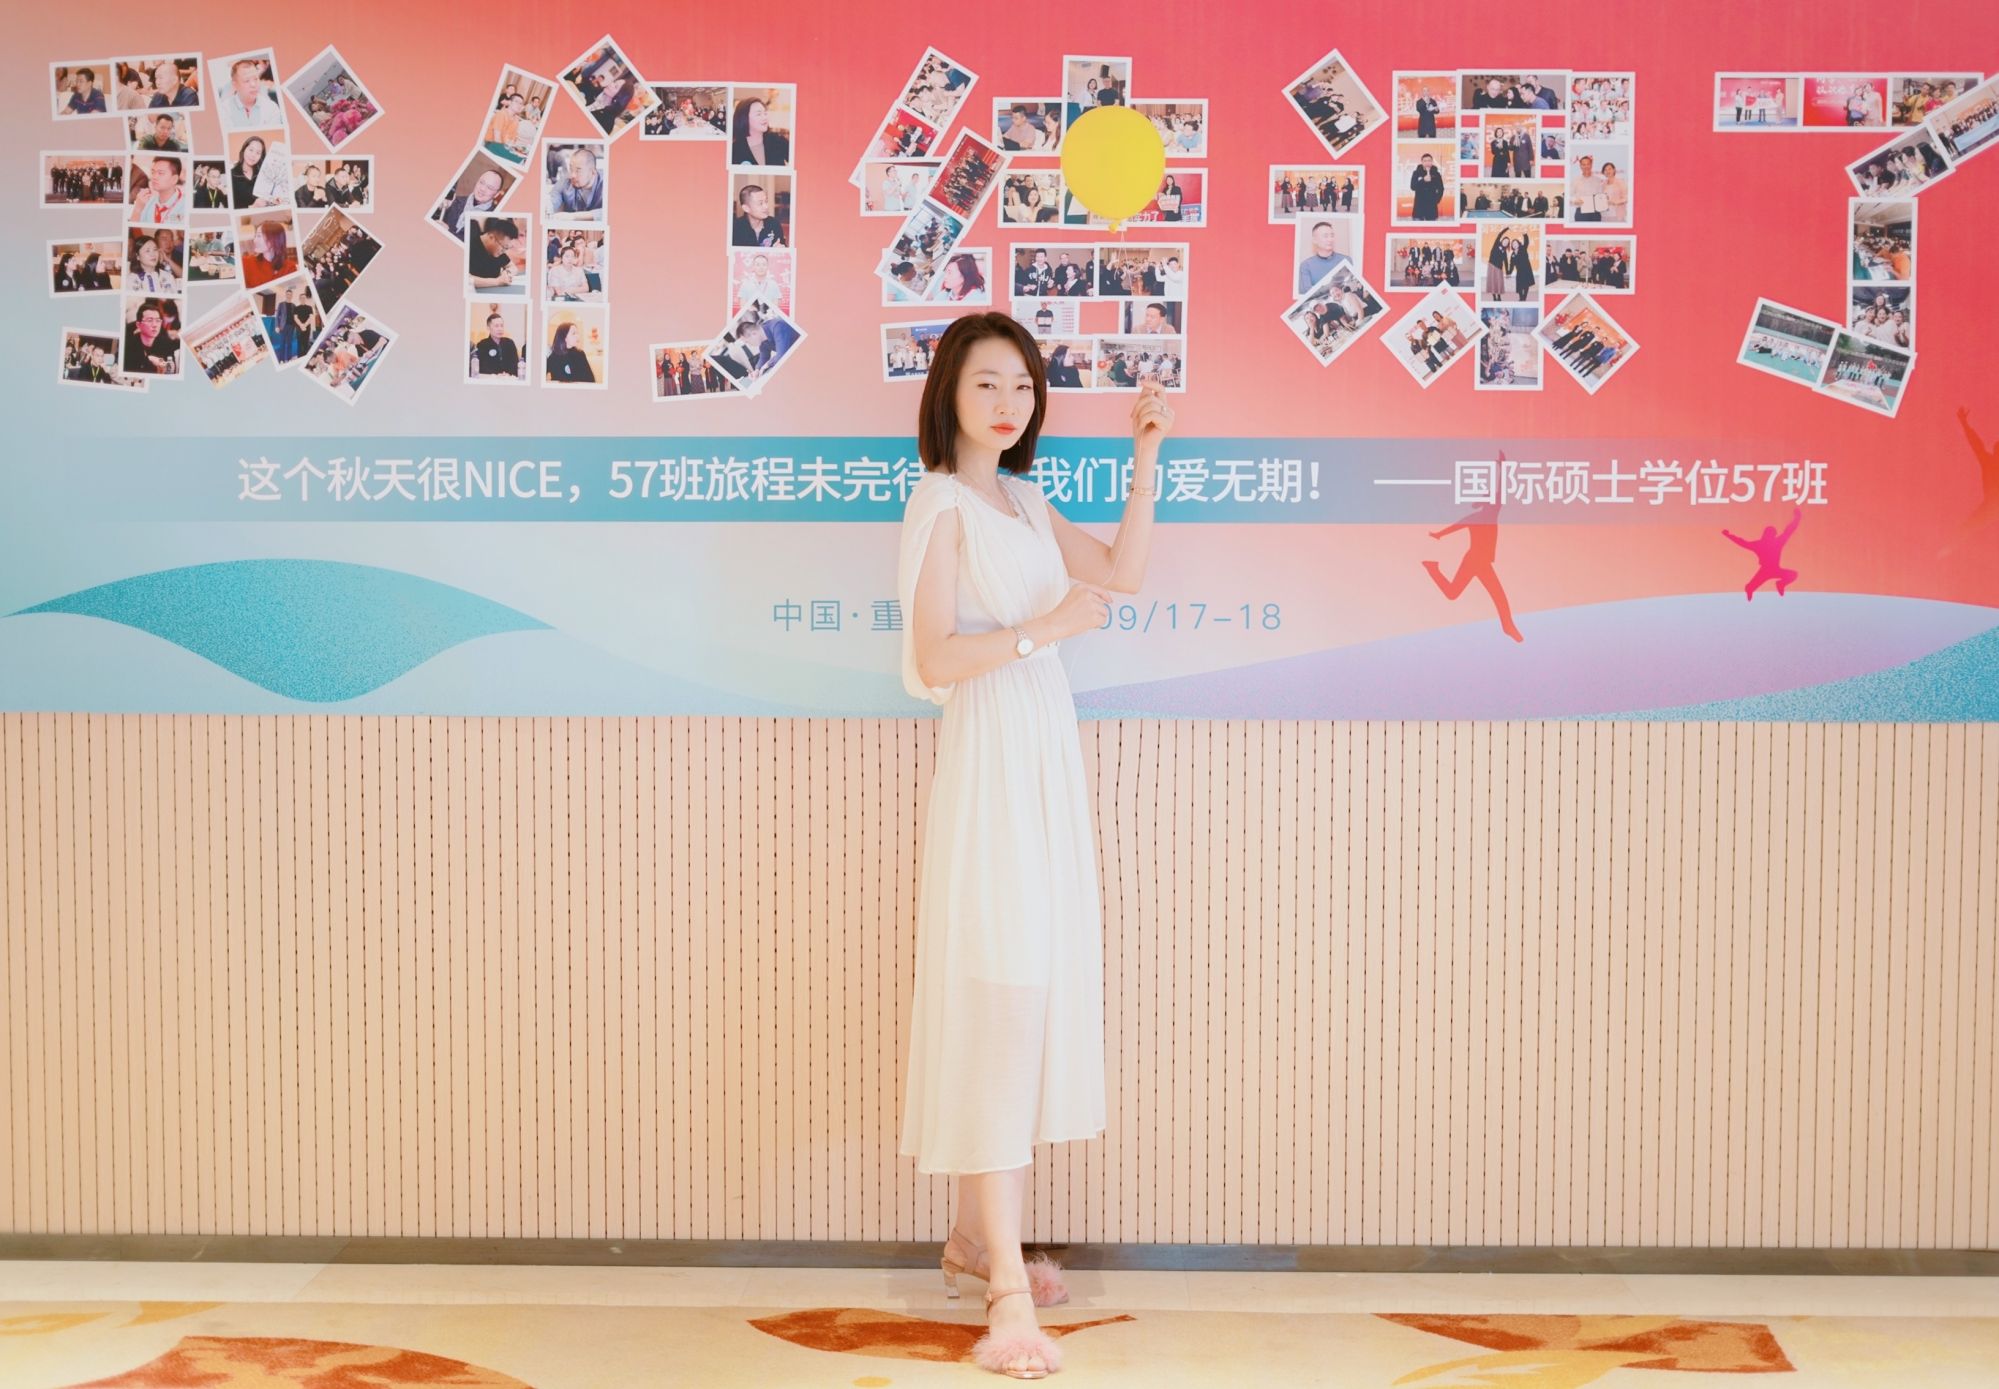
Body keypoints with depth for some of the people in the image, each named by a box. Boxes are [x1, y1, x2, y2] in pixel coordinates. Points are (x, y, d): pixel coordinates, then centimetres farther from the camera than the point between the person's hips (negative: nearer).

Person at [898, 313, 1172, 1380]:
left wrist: (1146, 454, 8)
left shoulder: (1024, 499, 17)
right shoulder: (942, 502, -7)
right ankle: (1007, 1295, -12)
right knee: (994, 992, -12)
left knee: (1038, 985, 10)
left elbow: (1121, 572, 12)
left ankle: (976, 1233, 23)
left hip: (1048, 744, 9)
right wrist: (1043, 627, -22)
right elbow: (934, 659, -13)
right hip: (991, 751, -9)